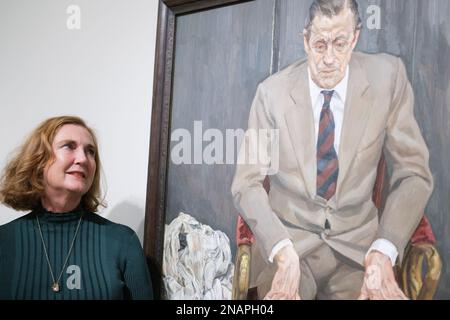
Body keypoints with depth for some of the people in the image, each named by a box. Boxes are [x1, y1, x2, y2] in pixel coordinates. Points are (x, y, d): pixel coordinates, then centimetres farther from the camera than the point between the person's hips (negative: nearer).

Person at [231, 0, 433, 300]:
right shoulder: (272, 92, -6)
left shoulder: (388, 77, -5)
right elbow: (247, 182, -5)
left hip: (357, 244, 2)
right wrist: (283, 253, -20)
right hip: (287, 237, -1)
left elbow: (413, 174, -2)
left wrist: (384, 253, -15)